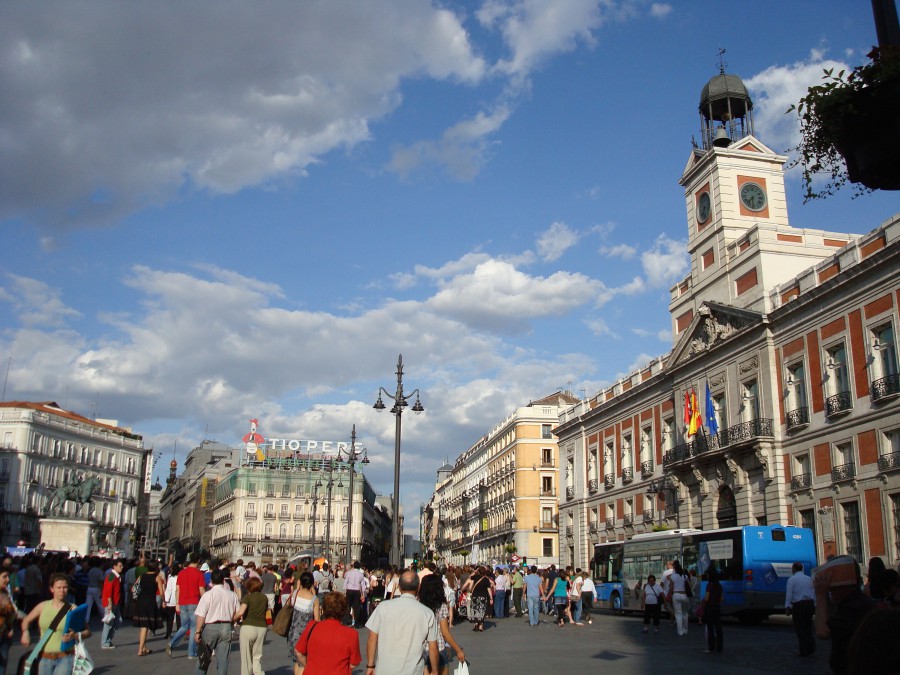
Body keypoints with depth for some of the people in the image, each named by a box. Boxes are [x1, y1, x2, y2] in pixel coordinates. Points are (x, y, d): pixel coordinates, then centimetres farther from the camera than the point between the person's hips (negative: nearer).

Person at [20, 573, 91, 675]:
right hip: (45, 658, 4)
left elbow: (87, 632, -2)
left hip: (65, 658, -4)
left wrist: (74, 636, -22)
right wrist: (25, 632, -1)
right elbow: (26, 620, 19)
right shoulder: (43, 606, 3)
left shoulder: (72, 609, -3)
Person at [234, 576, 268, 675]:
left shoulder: (247, 597, -5)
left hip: (248, 627, -4)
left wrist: (232, 619, -3)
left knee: (246, 657, 9)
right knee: (257, 657, 11)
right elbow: (266, 611, 13)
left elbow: (240, 612, -16)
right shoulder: (264, 597, 10)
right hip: (262, 628, 4)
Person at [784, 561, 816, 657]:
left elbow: (789, 594, -10)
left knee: (800, 628, 4)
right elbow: (814, 593, 11)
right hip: (810, 603, 5)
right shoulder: (809, 579, 12)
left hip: (798, 605, -5)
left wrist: (787, 607, -9)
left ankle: (804, 651, 6)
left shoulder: (791, 579, -4)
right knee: (808, 626, 16)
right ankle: (811, 648, 10)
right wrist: (814, 606, 15)